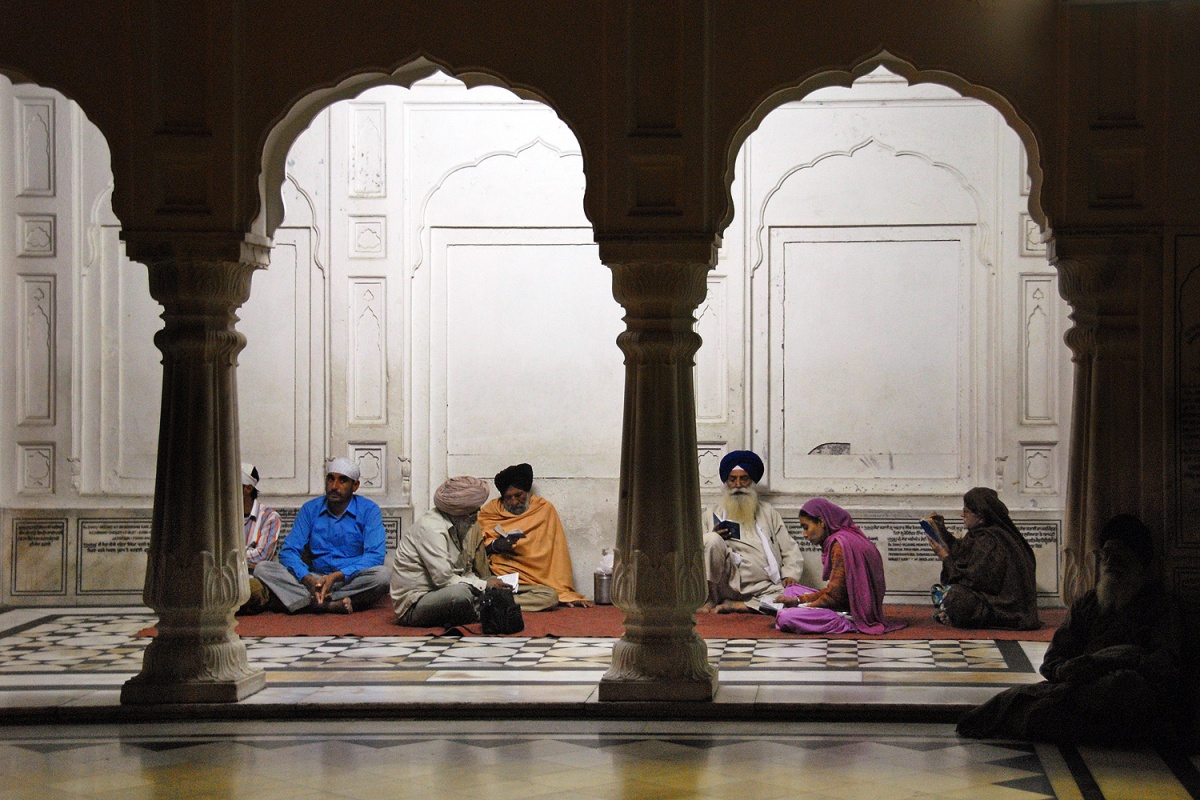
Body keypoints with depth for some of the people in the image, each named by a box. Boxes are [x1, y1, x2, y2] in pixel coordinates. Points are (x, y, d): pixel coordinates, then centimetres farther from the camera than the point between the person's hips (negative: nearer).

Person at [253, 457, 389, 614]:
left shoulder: (369, 510, 0)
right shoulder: (310, 509, 8)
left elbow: (375, 556, -12)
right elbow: (288, 551, 1)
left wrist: (337, 576, -26)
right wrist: (308, 580, -20)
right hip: (316, 579, 3)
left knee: (382, 574, -34)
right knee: (262, 569, -19)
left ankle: (315, 602, -31)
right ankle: (332, 605, -34)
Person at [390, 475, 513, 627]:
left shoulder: (458, 527, 10)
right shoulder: (431, 528, -19)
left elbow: (466, 572, 16)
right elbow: (443, 579, -25)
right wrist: (484, 585, -17)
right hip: (412, 607, -10)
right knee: (461, 592, -36)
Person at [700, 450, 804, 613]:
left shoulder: (767, 512, 23)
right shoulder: (714, 514, 19)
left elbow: (790, 551, 17)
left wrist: (791, 575, -2)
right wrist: (714, 537, -10)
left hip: (763, 588, 1)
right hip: (729, 583, -1)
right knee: (712, 540, -28)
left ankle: (737, 606, -25)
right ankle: (709, 599, -19)